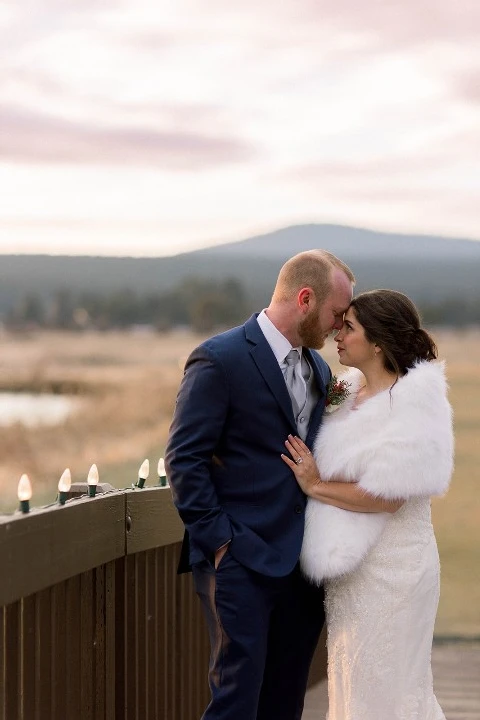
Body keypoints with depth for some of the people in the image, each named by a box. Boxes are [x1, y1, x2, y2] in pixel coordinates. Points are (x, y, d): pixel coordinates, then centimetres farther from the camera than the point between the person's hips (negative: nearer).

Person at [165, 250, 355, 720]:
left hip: (301, 560, 7)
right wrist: (218, 540, -14)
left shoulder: (317, 368, 14)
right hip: (241, 560, -7)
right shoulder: (220, 360, -10)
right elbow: (183, 460, -11)